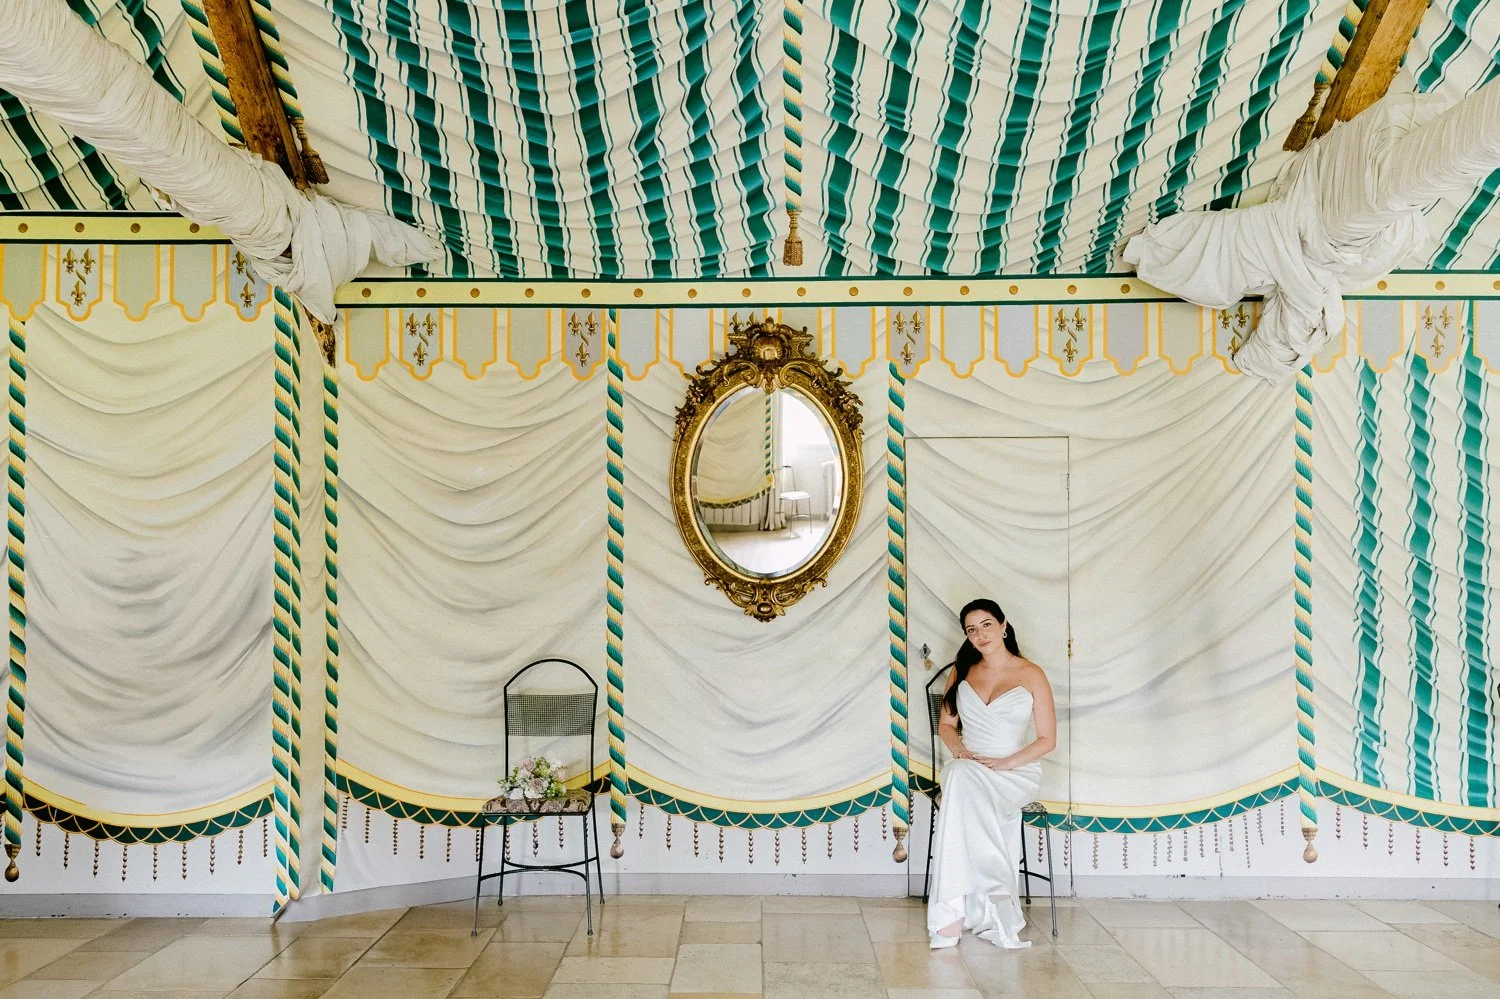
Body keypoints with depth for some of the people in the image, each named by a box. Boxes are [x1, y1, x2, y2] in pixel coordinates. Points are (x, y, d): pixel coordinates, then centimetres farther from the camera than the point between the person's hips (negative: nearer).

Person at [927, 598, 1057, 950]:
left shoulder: (1031, 674, 2)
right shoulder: (962, 671, 14)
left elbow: (1048, 739, 1)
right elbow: (946, 724, 19)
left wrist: (1005, 762, -14)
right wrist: (959, 749, -4)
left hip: (1016, 773, -3)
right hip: (967, 768, 3)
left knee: (963, 785, -38)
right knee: (959, 776, -38)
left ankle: (954, 910, -39)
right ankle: (993, 906, -38)